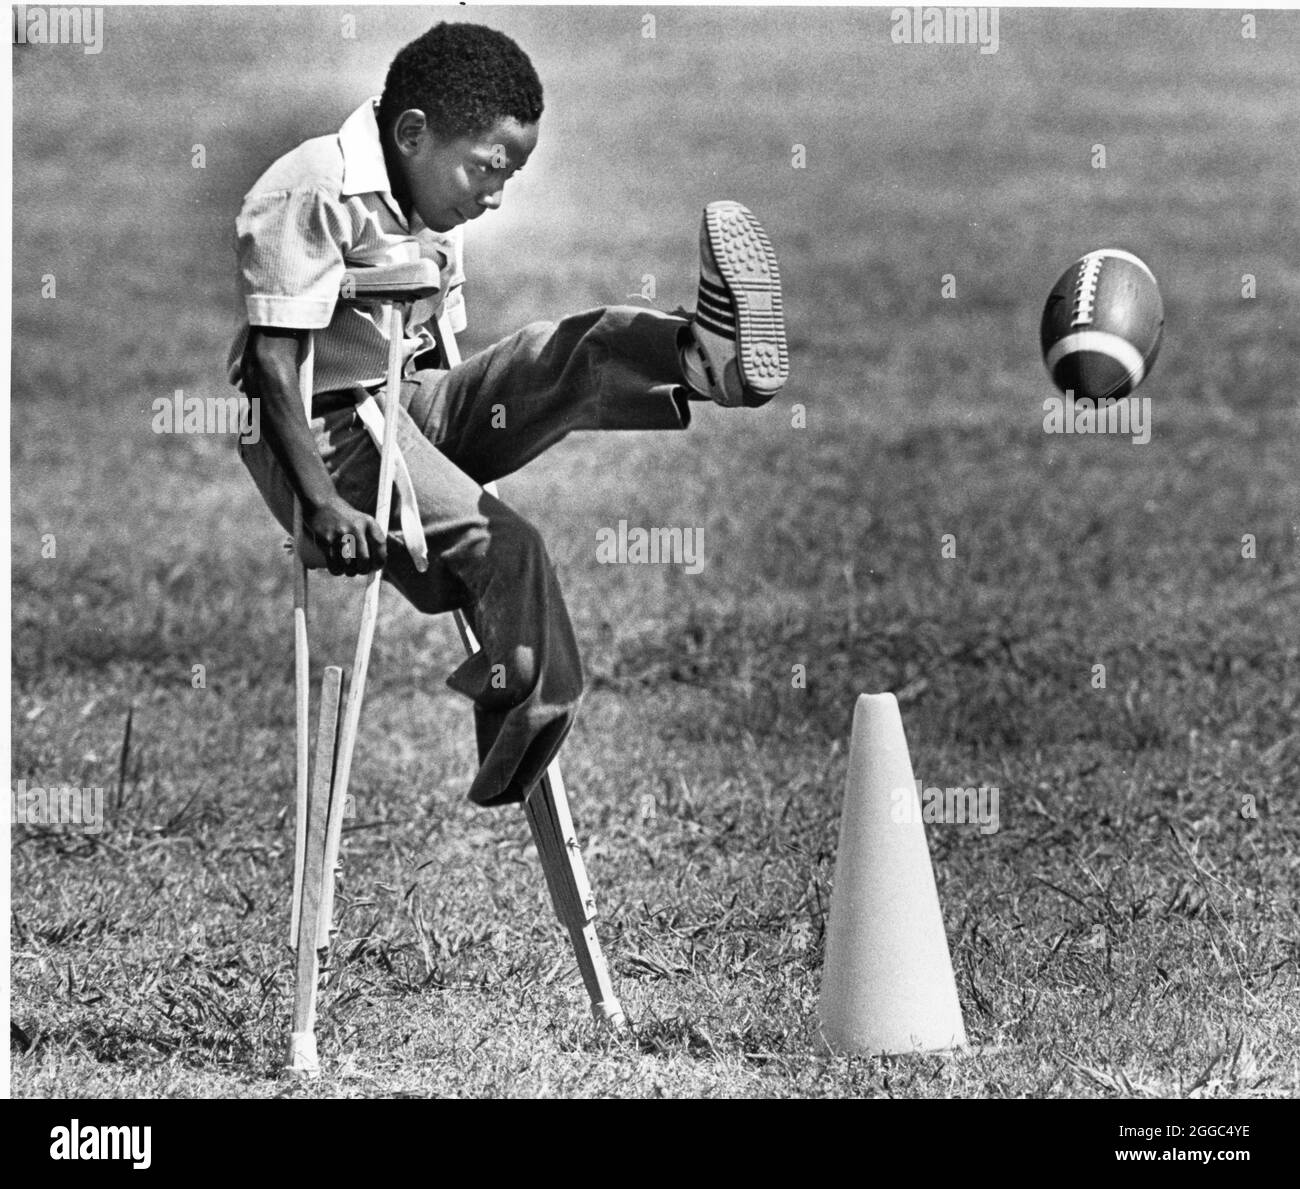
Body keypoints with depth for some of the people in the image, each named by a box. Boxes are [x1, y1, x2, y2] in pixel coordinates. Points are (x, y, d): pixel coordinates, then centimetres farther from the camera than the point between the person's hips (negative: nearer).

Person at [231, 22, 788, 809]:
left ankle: (709, 358, -42)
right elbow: (274, 362, -20)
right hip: (328, 428, -8)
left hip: (410, 406, 8)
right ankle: (525, 742, -23)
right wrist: (322, 505, -25)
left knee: (575, 355, -16)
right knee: (496, 545, -27)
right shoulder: (313, 194, -15)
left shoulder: (432, 215, 14)